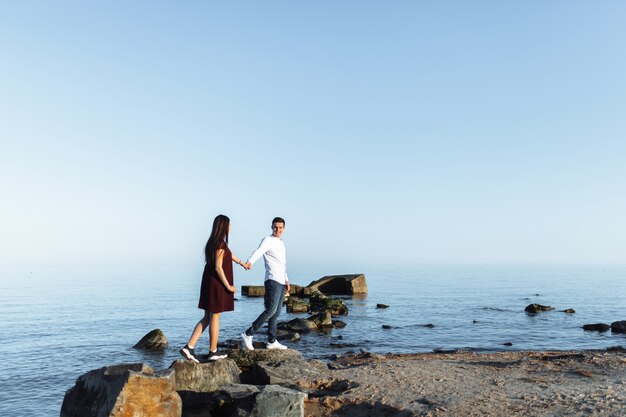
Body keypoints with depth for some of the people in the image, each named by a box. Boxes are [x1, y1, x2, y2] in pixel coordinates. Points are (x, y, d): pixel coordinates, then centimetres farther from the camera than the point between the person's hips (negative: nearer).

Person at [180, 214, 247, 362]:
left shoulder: (214, 242, 12)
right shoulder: (220, 244, -18)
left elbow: (229, 254, 30)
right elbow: (218, 268, -22)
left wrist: (241, 262, 46)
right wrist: (228, 286, -15)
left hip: (209, 283, 9)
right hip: (218, 285, -9)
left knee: (207, 318, 12)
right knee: (215, 317, 3)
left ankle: (189, 347, 5)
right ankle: (213, 351, 15)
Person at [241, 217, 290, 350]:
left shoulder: (281, 243, 19)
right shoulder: (268, 240, -7)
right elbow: (259, 251, -29)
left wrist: (286, 279, 27)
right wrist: (249, 262, -49)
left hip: (281, 282, 9)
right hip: (273, 280, -9)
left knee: (276, 313, 9)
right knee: (270, 311, -16)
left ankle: (272, 341, 13)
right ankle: (248, 334, -10)